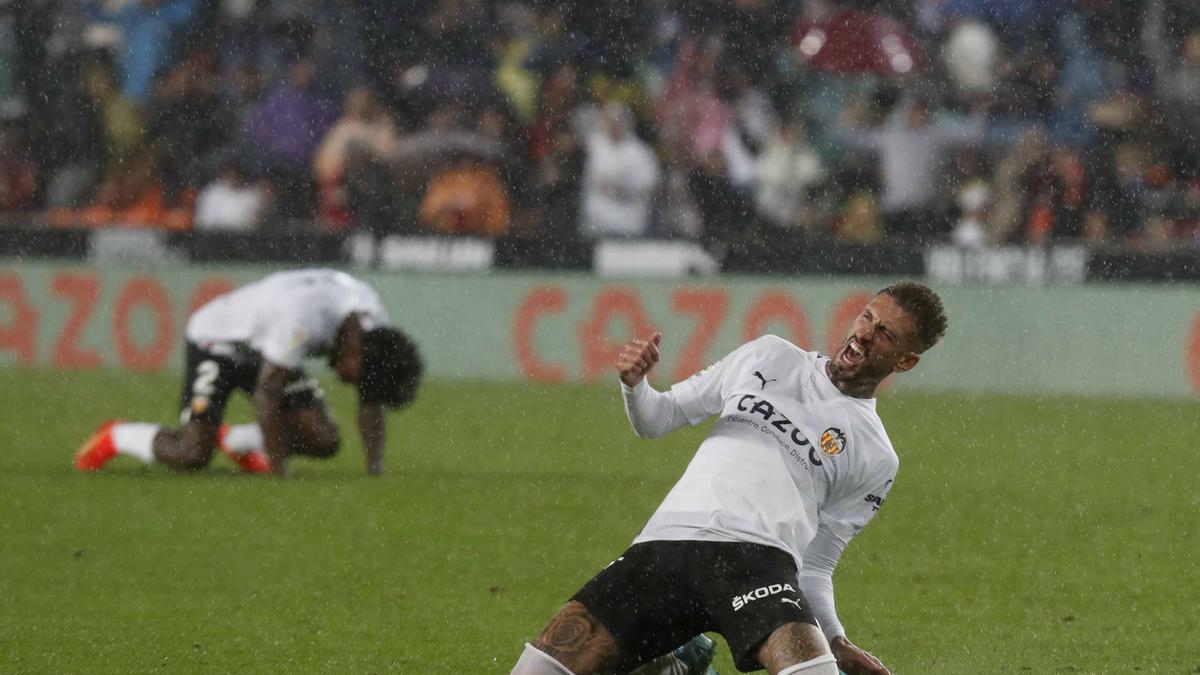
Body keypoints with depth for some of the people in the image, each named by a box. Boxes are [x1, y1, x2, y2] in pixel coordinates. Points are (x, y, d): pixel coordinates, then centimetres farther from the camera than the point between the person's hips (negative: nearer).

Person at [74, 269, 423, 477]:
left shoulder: (375, 322, -15)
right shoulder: (303, 320, -40)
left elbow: (371, 401, -4)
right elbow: (266, 396, -33)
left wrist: (375, 470, -11)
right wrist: (281, 477, -29)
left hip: (263, 348, 8)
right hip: (217, 339, -8)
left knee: (325, 440, -7)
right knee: (192, 455, -21)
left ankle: (234, 440, 15)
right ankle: (115, 437, 7)